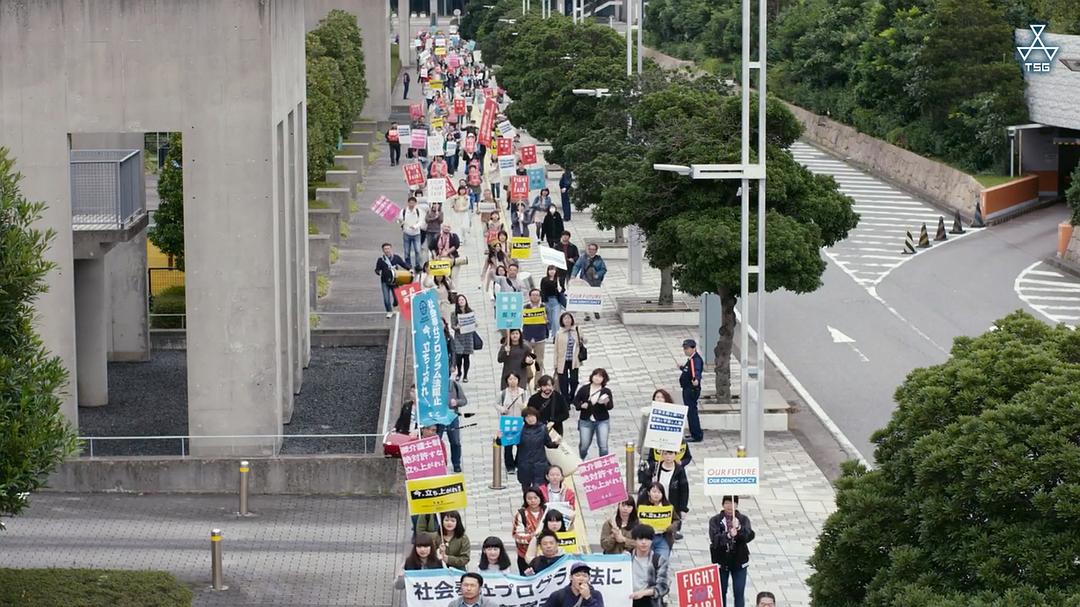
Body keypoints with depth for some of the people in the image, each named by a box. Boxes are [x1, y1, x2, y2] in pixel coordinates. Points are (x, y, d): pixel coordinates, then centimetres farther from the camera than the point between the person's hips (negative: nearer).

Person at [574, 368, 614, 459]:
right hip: (586, 421, 1)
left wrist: (607, 402, -31)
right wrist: (581, 405, -13)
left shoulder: (606, 391, -2)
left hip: (602, 421, -1)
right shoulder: (584, 389, -1)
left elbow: (610, 406, -8)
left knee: (603, 446, -9)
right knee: (584, 445, 5)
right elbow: (575, 401, 8)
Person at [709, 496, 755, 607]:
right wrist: (728, 535, -38)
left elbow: (749, 536, -17)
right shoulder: (715, 520, -5)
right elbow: (715, 539, -19)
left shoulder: (743, 519, -3)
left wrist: (739, 528, -36)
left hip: (739, 561, 0)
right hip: (721, 561, 0)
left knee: (739, 593, 2)